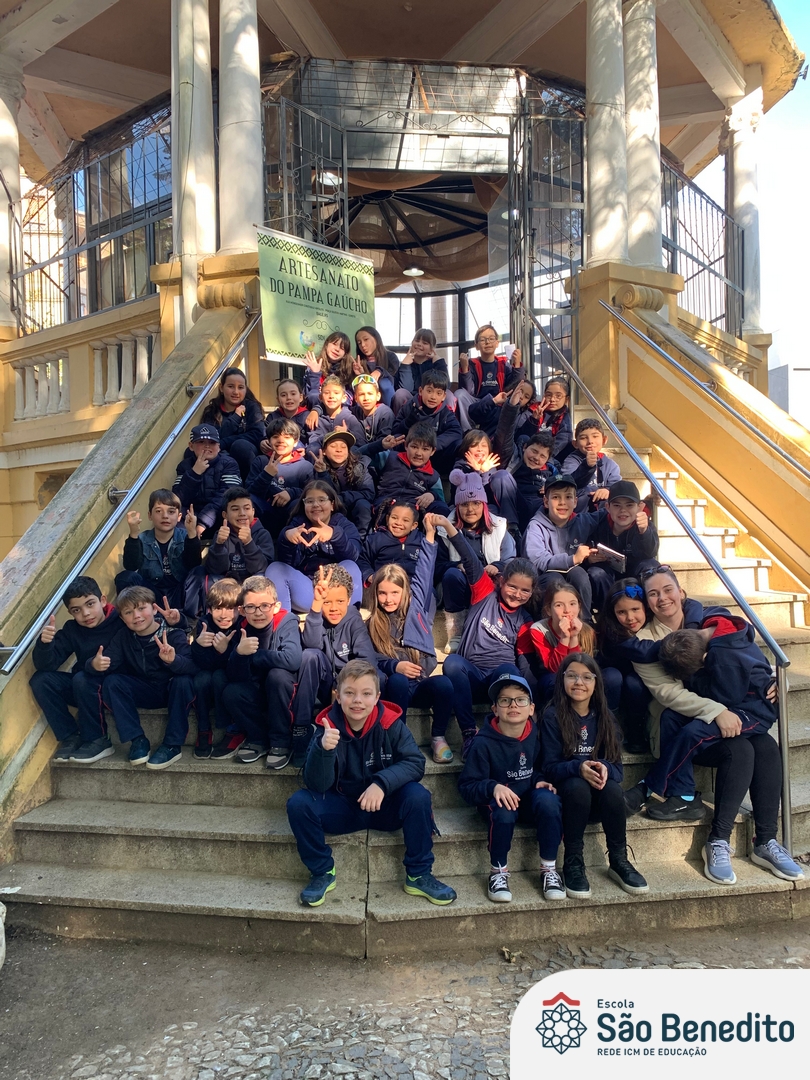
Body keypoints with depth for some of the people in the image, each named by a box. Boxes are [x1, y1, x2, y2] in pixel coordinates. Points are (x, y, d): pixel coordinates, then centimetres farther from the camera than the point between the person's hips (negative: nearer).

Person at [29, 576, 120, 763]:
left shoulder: (120, 622, -18)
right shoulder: (71, 629, -3)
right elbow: (47, 665, -10)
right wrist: (45, 643, -29)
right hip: (84, 687, 6)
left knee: (82, 679, -32)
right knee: (40, 679, -13)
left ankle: (98, 740, -15)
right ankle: (71, 737, -6)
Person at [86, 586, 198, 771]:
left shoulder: (174, 634, -17)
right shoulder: (123, 638, -3)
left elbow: (193, 667, -30)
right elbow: (108, 662, -16)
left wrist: (173, 660, -51)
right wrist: (95, 664, -40)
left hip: (173, 692, -3)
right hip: (145, 694, 4)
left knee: (183, 681, -34)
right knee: (111, 682, -19)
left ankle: (173, 745, -23)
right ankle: (137, 740, -15)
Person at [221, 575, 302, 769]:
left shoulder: (287, 622, -20)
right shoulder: (242, 629, -9)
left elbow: (292, 659, -37)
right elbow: (234, 677, -11)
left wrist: (253, 655, -24)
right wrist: (239, 653, -32)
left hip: (284, 690, -4)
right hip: (257, 692, 4)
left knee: (277, 674, -33)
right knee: (230, 693, -23)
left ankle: (281, 742, -14)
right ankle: (259, 739, 3)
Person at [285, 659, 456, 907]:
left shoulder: (390, 723, -15)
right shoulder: (328, 725, -15)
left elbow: (416, 763, -18)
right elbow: (317, 785, -20)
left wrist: (382, 783, -34)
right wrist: (323, 748, -40)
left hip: (385, 806, 0)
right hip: (342, 808, 1)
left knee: (418, 795, -28)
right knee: (298, 803, -24)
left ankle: (418, 875, -7)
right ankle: (322, 873, -1)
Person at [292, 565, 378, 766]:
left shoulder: (353, 619, -6)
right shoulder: (317, 618, -6)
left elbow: (366, 658, -19)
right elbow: (311, 644, -29)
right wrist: (316, 603, -37)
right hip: (323, 686, 1)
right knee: (310, 655, -30)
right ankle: (301, 732, -24)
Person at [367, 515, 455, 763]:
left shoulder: (415, 606, 11)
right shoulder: (372, 624, 9)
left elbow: (424, 573, 9)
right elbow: (371, 660, 2)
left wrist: (430, 535, 3)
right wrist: (394, 666, -17)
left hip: (424, 683, 1)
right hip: (396, 684, -1)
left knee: (443, 683, -32)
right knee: (398, 681, -36)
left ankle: (438, 737, -11)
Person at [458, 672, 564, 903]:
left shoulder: (536, 735, -5)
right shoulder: (484, 743, -14)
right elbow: (467, 786, -13)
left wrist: (540, 781, -11)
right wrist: (494, 787, -31)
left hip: (529, 799, 3)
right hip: (497, 801, -3)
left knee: (548, 800, -30)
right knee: (504, 812, -37)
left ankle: (549, 869, -13)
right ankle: (498, 872, -12)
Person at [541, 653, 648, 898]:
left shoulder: (604, 717, 3)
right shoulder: (552, 716, -7)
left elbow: (617, 767, -2)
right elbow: (550, 768, -11)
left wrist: (604, 769, -26)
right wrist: (578, 767, -31)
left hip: (600, 799, 3)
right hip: (567, 793, -3)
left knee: (613, 788, -29)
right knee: (578, 786, -34)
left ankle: (619, 861, -9)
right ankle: (573, 863, -19)